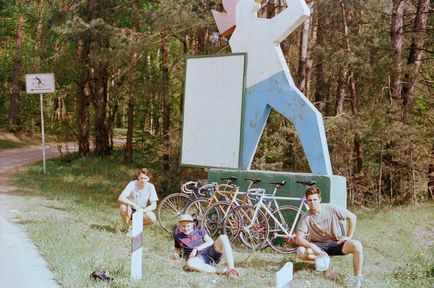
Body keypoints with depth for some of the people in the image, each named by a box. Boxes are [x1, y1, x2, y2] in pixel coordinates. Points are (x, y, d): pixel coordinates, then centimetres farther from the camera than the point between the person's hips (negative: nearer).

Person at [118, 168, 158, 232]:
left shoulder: (150, 187, -14)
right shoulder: (132, 184, -20)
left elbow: (154, 205, -13)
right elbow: (121, 198, -29)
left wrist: (143, 210, -31)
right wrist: (133, 204, -42)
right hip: (130, 211, -1)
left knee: (152, 219, -29)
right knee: (123, 206, -35)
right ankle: (129, 227, -11)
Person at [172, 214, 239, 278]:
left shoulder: (199, 232, 18)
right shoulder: (178, 237, 18)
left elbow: (211, 242, 6)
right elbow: (177, 249, 28)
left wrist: (196, 249, -8)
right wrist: (175, 254, 3)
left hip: (210, 252, 2)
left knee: (223, 237, -26)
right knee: (190, 263, -41)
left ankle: (231, 269, -38)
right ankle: (219, 270, -41)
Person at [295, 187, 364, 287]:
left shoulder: (331, 209, -13)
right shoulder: (306, 217, -12)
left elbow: (352, 217, -5)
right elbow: (298, 239, -17)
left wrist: (349, 237, -10)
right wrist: (312, 246, -35)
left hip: (337, 243, -1)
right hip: (319, 245, 1)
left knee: (357, 245, -31)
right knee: (301, 251, -29)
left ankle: (357, 279, -19)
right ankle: (324, 258, -1)